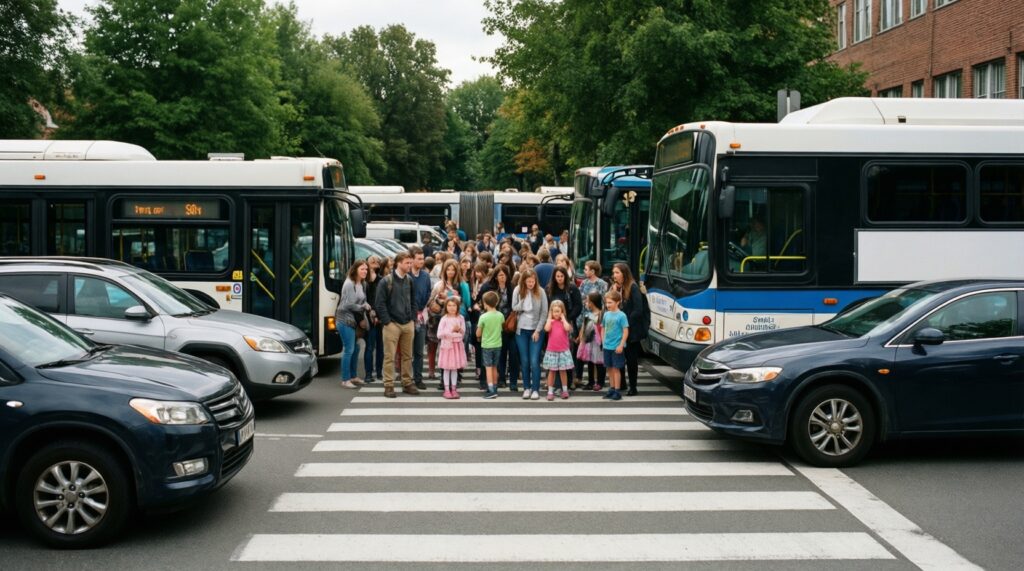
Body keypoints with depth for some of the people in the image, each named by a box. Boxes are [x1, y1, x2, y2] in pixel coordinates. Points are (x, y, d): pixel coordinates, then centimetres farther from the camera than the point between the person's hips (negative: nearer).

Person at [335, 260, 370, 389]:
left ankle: (353, 376, 26)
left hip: (354, 319, 8)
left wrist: (362, 318, 1)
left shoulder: (363, 284, 9)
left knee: (356, 348, 13)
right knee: (348, 350, -7)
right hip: (345, 319, -8)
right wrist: (364, 307, -7)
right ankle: (345, 380, 1)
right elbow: (350, 305, -18)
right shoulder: (349, 284, -15)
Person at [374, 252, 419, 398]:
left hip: (408, 324, 5)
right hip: (392, 324, -5)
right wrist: (387, 322, -11)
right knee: (390, 357, -3)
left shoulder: (409, 281, 10)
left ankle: (407, 383, 19)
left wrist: (413, 319, 7)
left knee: (407, 356, 10)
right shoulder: (386, 281, -7)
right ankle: (389, 386, 1)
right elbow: (380, 304, -8)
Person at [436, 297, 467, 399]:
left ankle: (454, 389, 13)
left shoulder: (460, 318, 4)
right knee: (446, 368, 0)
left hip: (457, 344, 3)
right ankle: (447, 389, 5)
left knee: (455, 368, 7)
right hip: (447, 344, -3)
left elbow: (463, 333, 8)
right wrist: (450, 331, -15)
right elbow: (439, 334, -8)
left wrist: (459, 330, -13)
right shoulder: (444, 319, -5)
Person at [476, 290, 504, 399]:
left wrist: (479, 337, 15)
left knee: (489, 368, -3)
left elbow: (478, 334, -6)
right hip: (498, 345, 4)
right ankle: (494, 389, 21)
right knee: (494, 368, 15)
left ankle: (491, 391, -10)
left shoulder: (483, 317, -15)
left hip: (486, 345, -4)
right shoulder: (500, 315, -4)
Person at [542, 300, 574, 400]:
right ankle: (550, 391, 9)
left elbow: (567, 328, -20)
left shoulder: (564, 321, 2)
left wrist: (563, 318, -9)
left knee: (562, 371, 8)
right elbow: (547, 329, -20)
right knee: (551, 371, 5)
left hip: (563, 351, 0)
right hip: (551, 351, 0)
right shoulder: (550, 321, 2)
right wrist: (549, 317, -9)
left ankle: (565, 390, 18)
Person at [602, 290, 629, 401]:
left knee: (616, 368, 0)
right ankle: (612, 389, 23)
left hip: (616, 347, -6)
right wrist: (603, 341, 8)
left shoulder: (621, 315, -11)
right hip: (607, 346, 6)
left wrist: (621, 345, -16)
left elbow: (626, 331, -12)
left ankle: (617, 391, 6)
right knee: (609, 368, 12)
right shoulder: (606, 314, 5)